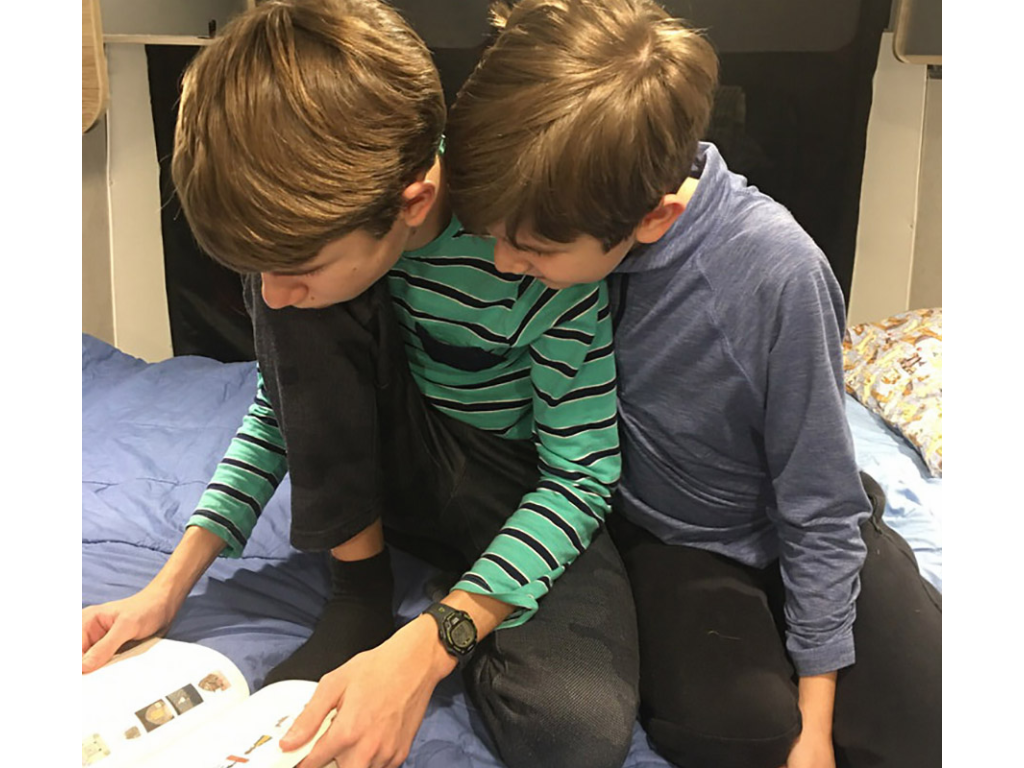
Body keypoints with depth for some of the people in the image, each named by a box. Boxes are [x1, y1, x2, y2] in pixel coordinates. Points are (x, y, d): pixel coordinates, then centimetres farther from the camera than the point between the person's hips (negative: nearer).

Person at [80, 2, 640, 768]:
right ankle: (362, 577, -9)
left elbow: (581, 472, -21)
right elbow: (282, 405, -2)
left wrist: (428, 647, -34)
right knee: (297, 282, -25)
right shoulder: (312, 218, -15)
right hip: (394, 468, 4)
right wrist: (170, 586, -10)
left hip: (528, 495, -3)